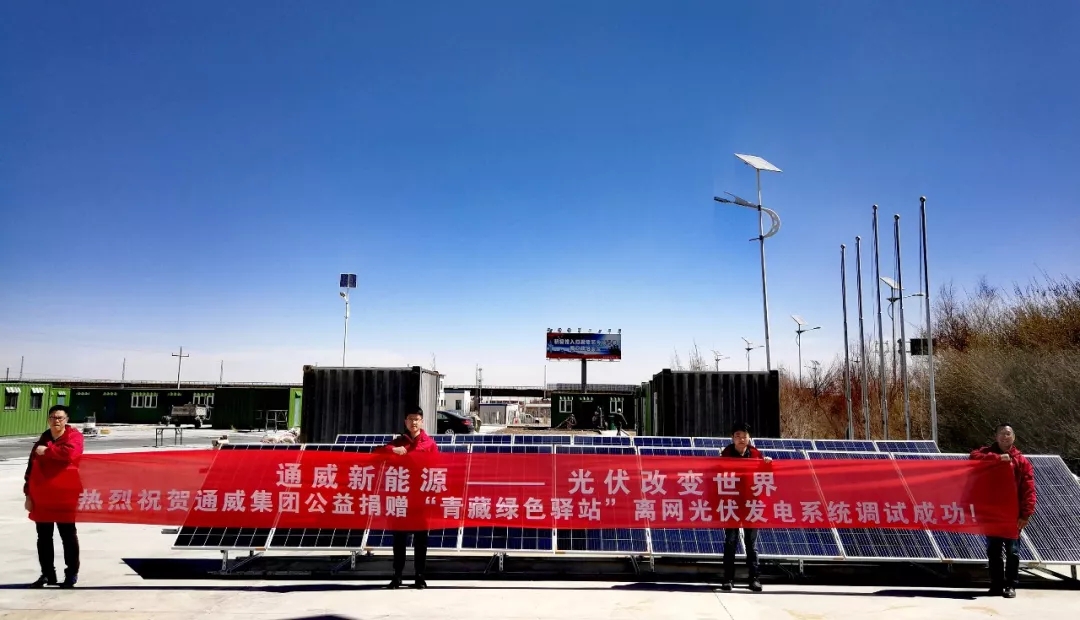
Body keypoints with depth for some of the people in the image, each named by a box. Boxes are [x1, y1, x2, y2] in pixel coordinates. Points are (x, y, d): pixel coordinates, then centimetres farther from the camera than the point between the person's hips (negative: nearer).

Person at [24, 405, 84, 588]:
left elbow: (69, 453, -28)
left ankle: (71, 573, 12)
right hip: (41, 498, 5)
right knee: (43, 537, 11)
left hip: (64, 497, -5)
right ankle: (47, 573, 21)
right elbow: (31, 468, 12)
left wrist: (47, 450, -15)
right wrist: (28, 494, 7)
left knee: (68, 536, 3)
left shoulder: (74, 436, -5)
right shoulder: (42, 439, 11)